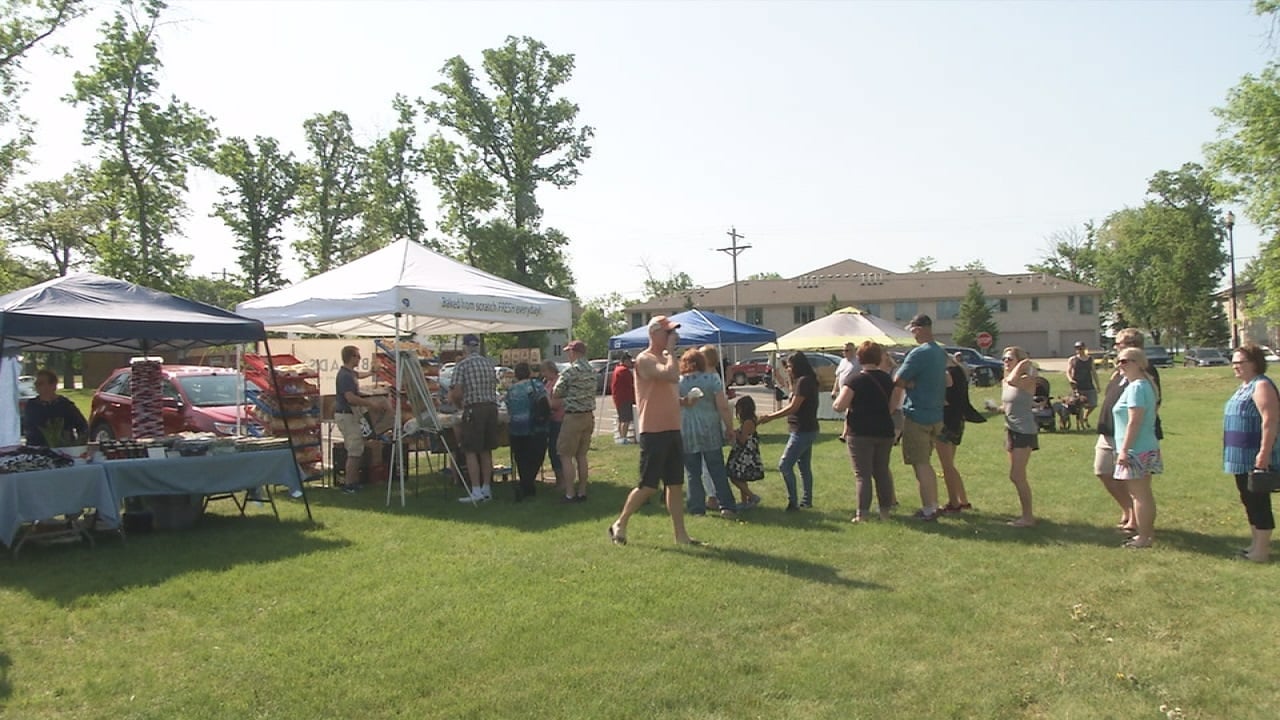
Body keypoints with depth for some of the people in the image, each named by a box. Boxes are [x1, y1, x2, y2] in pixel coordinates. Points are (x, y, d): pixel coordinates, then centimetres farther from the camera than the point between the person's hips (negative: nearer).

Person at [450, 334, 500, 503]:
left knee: (471, 452, -1)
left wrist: (458, 405, 9)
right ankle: (487, 490, 15)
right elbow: (494, 387, 13)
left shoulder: (462, 365, -6)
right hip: (491, 407, 6)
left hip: (473, 409, -6)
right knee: (486, 451, 12)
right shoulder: (490, 364, 12)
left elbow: (457, 393, -10)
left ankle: (476, 491, -5)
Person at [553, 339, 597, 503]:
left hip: (573, 417, -7)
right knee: (581, 455, 13)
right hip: (589, 416, 7)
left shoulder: (570, 371, -13)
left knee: (566, 456, 0)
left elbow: (556, 393, -9)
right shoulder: (592, 370, 10)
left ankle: (570, 494, -2)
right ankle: (582, 492, 15)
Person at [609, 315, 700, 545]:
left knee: (676, 484, 9)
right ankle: (619, 524, 13)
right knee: (648, 486, -4)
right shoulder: (645, 359, -11)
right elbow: (672, 375, -28)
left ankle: (680, 533, 14)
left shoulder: (666, 359, 17)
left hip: (672, 430, 8)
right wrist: (671, 350, -14)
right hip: (653, 431, -8)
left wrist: (685, 401, 9)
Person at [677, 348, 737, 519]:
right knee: (717, 471, 7)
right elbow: (723, 406, -5)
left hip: (686, 433, 0)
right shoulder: (712, 378, -2)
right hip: (710, 431, 0)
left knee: (692, 473, 8)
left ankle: (697, 508, 7)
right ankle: (727, 506, 4)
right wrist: (729, 428, 2)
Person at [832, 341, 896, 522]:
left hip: (861, 434, -5)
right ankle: (886, 510, 19)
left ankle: (862, 514, -2)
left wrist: (835, 403, 3)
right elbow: (894, 407, 18)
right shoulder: (888, 379, 8)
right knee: (882, 471, 15)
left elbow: (839, 406, -17)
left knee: (862, 474, -1)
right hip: (885, 432, 5)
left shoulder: (854, 380, -12)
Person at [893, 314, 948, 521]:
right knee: (925, 462, 18)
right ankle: (933, 506, 23)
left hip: (917, 415, -9)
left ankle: (928, 510, 1)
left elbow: (898, 383, -16)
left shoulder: (919, 353, -18)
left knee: (920, 464, -2)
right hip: (935, 415, 9)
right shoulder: (941, 352, 10)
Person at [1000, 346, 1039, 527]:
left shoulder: (1027, 380, -14)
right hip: (1011, 430, 9)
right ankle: (1026, 513, 24)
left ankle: (1028, 517, 2)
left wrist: (1023, 363, -24)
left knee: (1017, 476, -8)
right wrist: (1001, 408, 3)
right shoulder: (1005, 382, 10)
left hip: (1025, 432, -9)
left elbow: (1012, 380, -37)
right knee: (1017, 476, 14)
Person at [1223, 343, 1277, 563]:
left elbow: (1270, 420, -23)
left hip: (1255, 458, -10)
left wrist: (1264, 453, -26)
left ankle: (1262, 549, 3)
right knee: (1249, 500, 16)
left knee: (1258, 501, -4)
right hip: (1243, 457, 10)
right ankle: (1255, 542, 26)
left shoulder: (1261, 386, -16)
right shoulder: (1244, 386, 15)